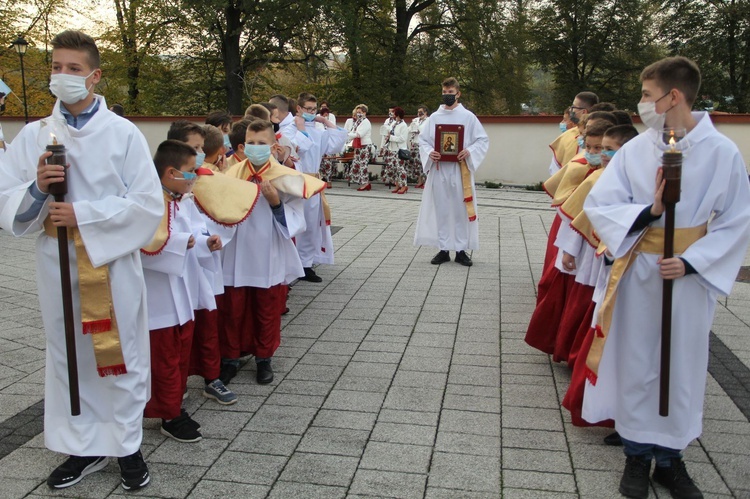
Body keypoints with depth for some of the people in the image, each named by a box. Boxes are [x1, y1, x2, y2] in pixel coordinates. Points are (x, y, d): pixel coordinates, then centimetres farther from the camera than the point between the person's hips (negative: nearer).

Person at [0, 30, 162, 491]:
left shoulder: (123, 133, -5)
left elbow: (149, 204, -10)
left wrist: (83, 215, -16)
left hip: (113, 264, -3)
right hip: (57, 265, 4)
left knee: (119, 354, 7)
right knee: (68, 354, 13)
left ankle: (128, 446, 24)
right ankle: (84, 447, 29)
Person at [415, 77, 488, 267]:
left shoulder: (468, 116, 2)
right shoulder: (434, 117, 9)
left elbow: (483, 140, 2)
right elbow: (423, 140, 11)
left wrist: (469, 151, -16)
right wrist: (429, 152, -10)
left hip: (460, 169, -2)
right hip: (438, 168, 2)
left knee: (461, 209, 2)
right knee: (441, 209, 5)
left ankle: (461, 250, 11)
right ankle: (443, 249, 14)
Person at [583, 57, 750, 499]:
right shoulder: (634, 151, -5)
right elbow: (598, 205, -5)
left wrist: (690, 263, -14)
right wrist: (648, 212, -21)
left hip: (691, 275, -1)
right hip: (639, 273, 1)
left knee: (682, 367, 11)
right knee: (635, 364, 9)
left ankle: (670, 455, 30)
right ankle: (638, 454, 27)